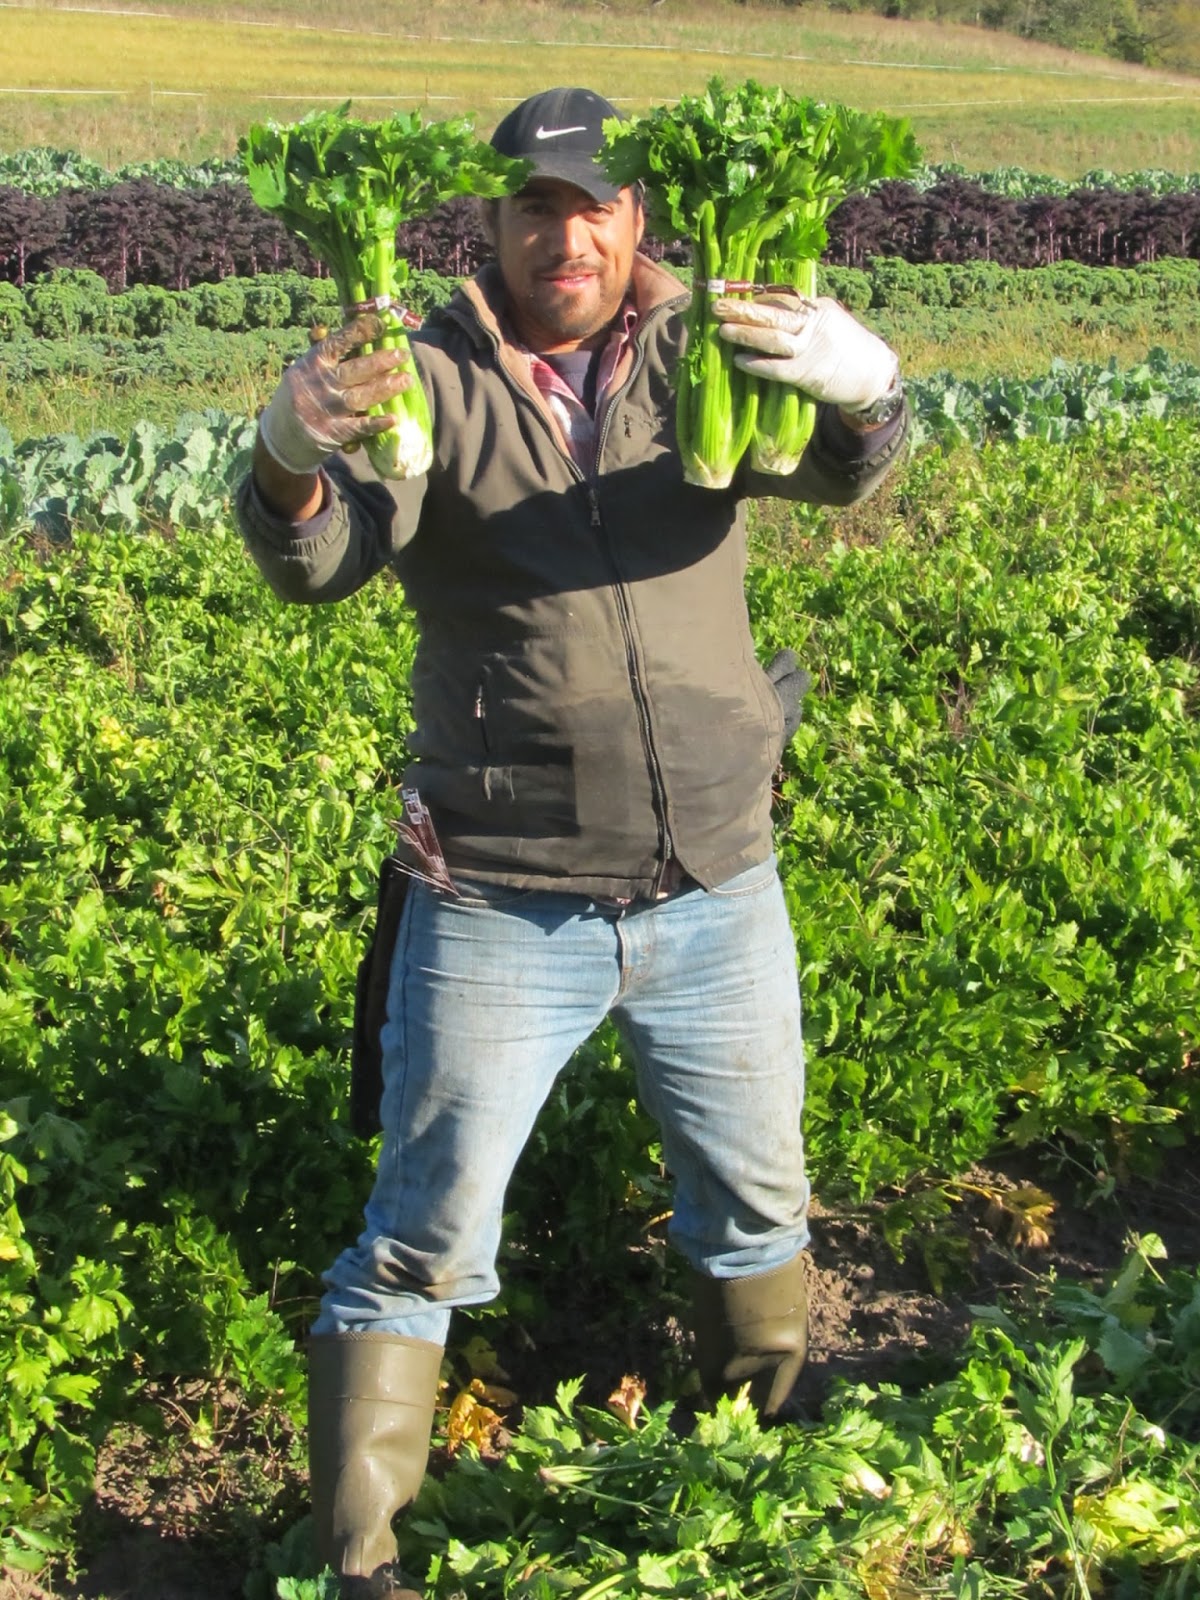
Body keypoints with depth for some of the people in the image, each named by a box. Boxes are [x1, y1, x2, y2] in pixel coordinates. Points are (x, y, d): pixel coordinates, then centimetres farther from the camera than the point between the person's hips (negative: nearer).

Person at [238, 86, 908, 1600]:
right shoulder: (435, 380, -5)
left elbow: (833, 468, -17)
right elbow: (317, 562, -19)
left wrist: (863, 390, -41)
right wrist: (289, 459, -43)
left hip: (717, 895, 3)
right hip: (501, 910, -3)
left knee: (756, 1204, 20)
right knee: (424, 1240, 3)